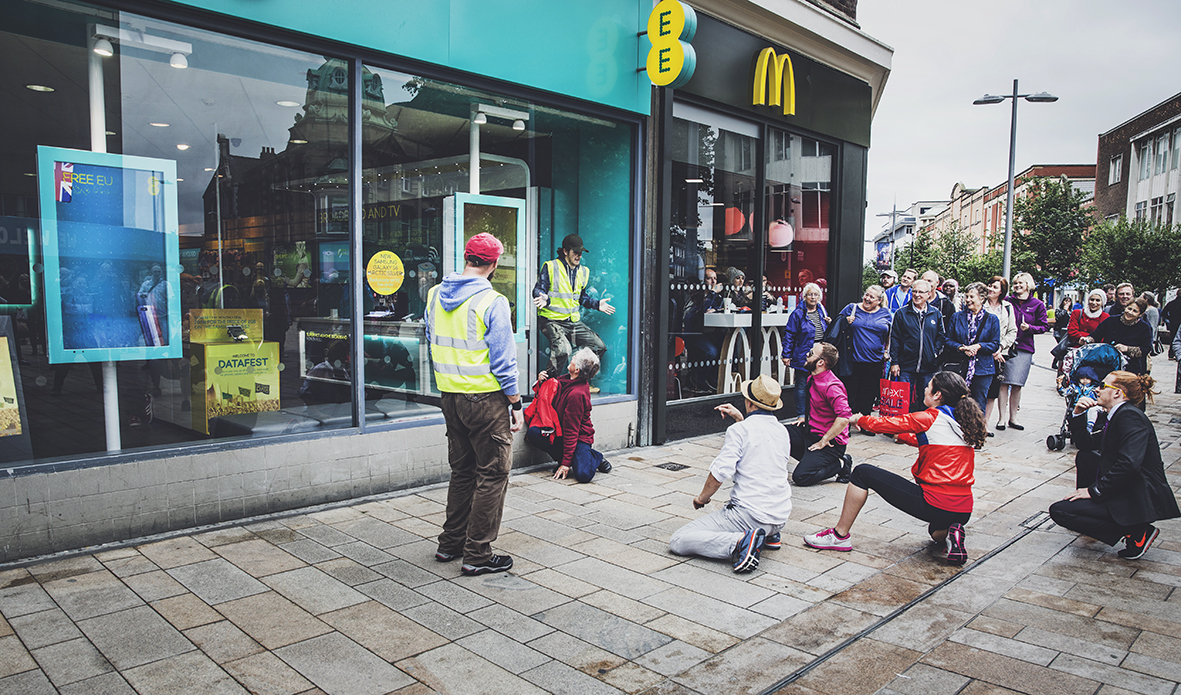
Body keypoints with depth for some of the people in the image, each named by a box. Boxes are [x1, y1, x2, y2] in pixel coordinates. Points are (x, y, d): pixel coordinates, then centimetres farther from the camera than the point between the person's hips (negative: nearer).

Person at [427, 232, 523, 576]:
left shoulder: (435, 295, 5)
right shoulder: (492, 302, -15)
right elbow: (503, 360, -15)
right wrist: (516, 404, -7)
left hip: (450, 396, 7)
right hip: (486, 398, -7)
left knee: (461, 469, 20)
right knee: (492, 475, 4)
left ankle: (450, 542, 28)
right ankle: (477, 554, 8)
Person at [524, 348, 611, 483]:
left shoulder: (577, 394, -27)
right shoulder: (566, 379, -2)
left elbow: (571, 431, -24)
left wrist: (566, 463, -21)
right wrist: (541, 383, -5)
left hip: (579, 437, -8)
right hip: (560, 433, 8)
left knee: (583, 475, -28)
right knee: (533, 432, -20)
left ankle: (595, 458, 6)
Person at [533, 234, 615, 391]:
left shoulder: (583, 272, 16)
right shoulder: (550, 267, -4)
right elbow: (538, 290, -7)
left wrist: (597, 304, 10)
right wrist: (543, 298, -29)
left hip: (574, 321, 7)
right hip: (552, 320, -7)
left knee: (599, 346, 4)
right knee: (563, 348, -31)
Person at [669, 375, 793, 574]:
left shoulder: (739, 430, -12)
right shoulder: (782, 431, 10)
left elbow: (720, 472, -17)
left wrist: (702, 497, 1)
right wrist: (740, 418, 29)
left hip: (749, 516, -8)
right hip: (780, 516, 8)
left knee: (677, 542, -9)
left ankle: (739, 541, -24)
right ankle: (769, 536, 20)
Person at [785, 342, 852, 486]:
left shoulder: (832, 386, -23)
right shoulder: (812, 379, 6)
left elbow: (844, 418, -33)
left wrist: (823, 441, -26)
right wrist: (804, 417, 13)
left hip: (831, 441, -9)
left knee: (801, 477, -19)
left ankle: (841, 464, 1)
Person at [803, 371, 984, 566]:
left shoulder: (931, 418, -10)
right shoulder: (965, 422, 11)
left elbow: (883, 424, -4)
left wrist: (857, 419, 16)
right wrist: (900, 433, 40)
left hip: (935, 504, -7)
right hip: (964, 510, 7)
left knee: (862, 472, 3)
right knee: (936, 532, 42)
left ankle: (840, 535, 8)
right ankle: (949, 533, 6)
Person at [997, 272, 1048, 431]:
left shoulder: (1037, 304, 6)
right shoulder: (1007, 302, 5)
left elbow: (1044, 326, 9)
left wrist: (1030, 328, -9)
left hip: (1024, 348, 1)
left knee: (1017, 385, 4)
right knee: (1004, 382, -4)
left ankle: (1013, 417, 14)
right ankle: (1002, 417, 0)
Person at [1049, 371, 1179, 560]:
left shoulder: (1130, 416, -19)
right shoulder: (1111, 416, 12)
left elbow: (1129, 464, -29)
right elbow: (1086, 444, 18)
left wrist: (1094, 490, -21)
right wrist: (1078, 414, 5)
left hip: (1140, 500, -10)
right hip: (1122, 491, 10)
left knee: (1059, 511, -14)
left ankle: (1136, 533, -9)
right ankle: (1087, 508, 23)